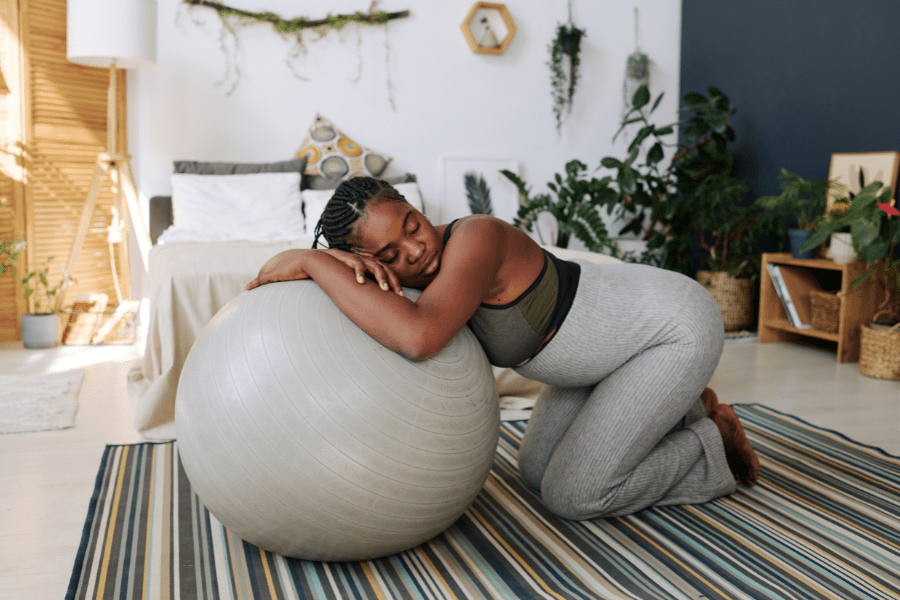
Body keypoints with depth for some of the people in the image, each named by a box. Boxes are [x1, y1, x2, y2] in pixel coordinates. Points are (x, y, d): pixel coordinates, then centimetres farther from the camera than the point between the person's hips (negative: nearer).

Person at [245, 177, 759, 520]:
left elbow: (418, 338, -52)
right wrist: (340, 263, -31)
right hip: (620, 331, 8)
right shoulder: (425, 268, -9)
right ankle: (679, 410, 24)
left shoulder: (476, 238, -35)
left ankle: (711, 448, 12)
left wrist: (311, 260, -44)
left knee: (572, 495, -9)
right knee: (537, 471, 12)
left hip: (678, 327, -8)